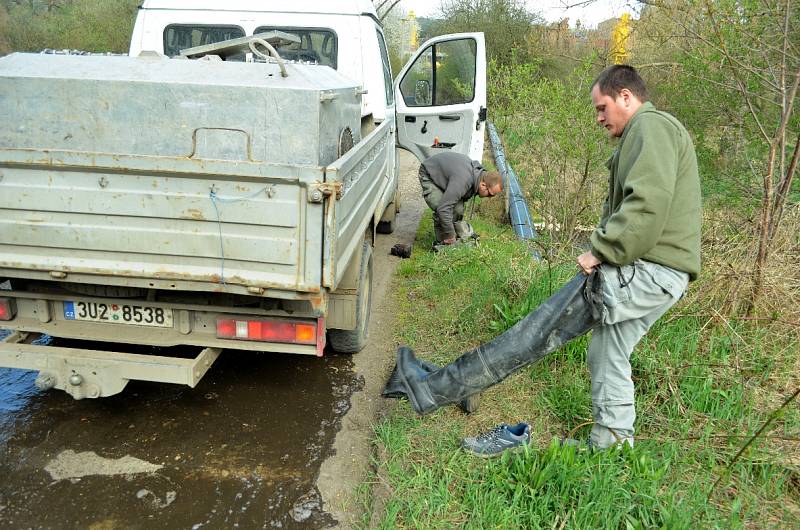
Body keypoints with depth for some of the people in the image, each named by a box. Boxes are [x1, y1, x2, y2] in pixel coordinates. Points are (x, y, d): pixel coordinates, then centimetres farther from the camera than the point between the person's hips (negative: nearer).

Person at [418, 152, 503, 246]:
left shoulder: (479, 172, -14)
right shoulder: (462, 181, -43)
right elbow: (443, 209, -43)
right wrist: (450, 237, -33)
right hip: (429, 175, -7)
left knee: (458, 210, -5)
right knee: (441, 213, -22)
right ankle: (441, 243, -6)